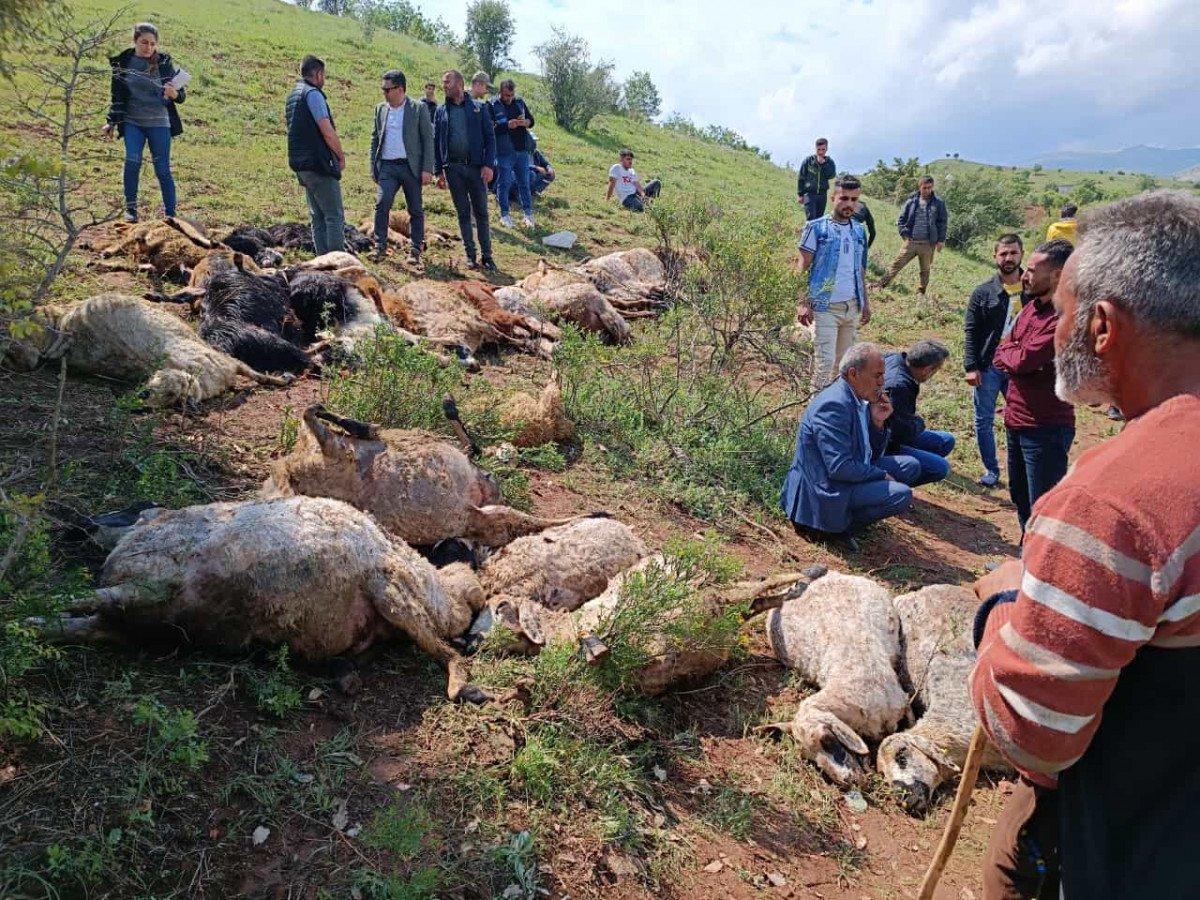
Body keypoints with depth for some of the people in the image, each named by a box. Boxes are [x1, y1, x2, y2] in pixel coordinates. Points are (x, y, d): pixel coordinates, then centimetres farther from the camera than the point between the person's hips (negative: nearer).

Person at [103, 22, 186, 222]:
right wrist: (111, 122, 11)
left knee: (163, 170, -1)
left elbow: (181, 95, -2)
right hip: (132, 122, 1)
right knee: (132, 161, -17)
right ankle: (130, 208, -2)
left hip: (159, 123, -1)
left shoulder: (164, 62, -2)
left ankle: (171, 214, 11)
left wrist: (174, 94, -25)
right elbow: (117, 95, 12)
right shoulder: (122, 62, 3)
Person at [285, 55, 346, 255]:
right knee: (335, 217, -8)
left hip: (301, 165, 9)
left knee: (319, 218, 12)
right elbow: (327, 132, -19)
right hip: (318, 164, -9)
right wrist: (341, 155, -4)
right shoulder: (312, 93, -10)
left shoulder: (292, 96, 19)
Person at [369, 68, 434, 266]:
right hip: (387, 167, 3)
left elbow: (428, 139, -3)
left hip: (411, 167, -3)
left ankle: (415, 251, 12)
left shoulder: (419, 109, -1)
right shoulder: (380, 109, 11)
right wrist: (373, 167, 10)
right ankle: (380, 247, -5)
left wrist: (427, 169, -10)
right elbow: (375, 139, 17)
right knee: (381, 204, -13)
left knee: (416, 210, 3)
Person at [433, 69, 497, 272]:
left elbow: (490, 137, 1)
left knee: (481, 212, 0)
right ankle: (470, 255, 11)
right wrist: (438, 171, 4)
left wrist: (489, 165, -9)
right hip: (453, 168, 2)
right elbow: (436, 143, 11)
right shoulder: (441, 111, 11)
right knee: (463, 213, 5)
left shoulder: (478, 108, 5)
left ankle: (487, 255, 5)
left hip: (476, 166, -2)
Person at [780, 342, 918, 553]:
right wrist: (882, 475, -14)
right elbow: (840, 468, -27)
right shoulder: (833, 405, -24)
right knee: (902, 495, -22)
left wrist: (878, 423, -4)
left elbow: (872, 456, 14)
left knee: (911, 466, 11)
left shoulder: (858, 400, 7)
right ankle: (837, 526, -6)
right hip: (825, 490, -10)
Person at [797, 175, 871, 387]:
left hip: (852, 307, 6)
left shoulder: (859, 231, 12)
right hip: (825, 307, -6)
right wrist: (802, 303, -15)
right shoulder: (816, 228, -5)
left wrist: (865, 302, 18)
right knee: (825, 361, -9)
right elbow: (803, 268, -6)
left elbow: (861, 270, 19)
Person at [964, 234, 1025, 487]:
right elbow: (970, 332, -2)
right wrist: (971, 366, -9)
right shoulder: (983, 292, -1)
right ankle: (991, 470, 20)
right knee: (984, 421, 6)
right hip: (988, 367, -1)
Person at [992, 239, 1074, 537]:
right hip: (1016, 420, 10)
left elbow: (1022, 360, -27)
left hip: (1046, 428, -10)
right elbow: (1000, 358, 7)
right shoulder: (1031, 306, 7)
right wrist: (1018, 357, -13)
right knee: (1020, 495, 24)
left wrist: (1007, 352, -6)